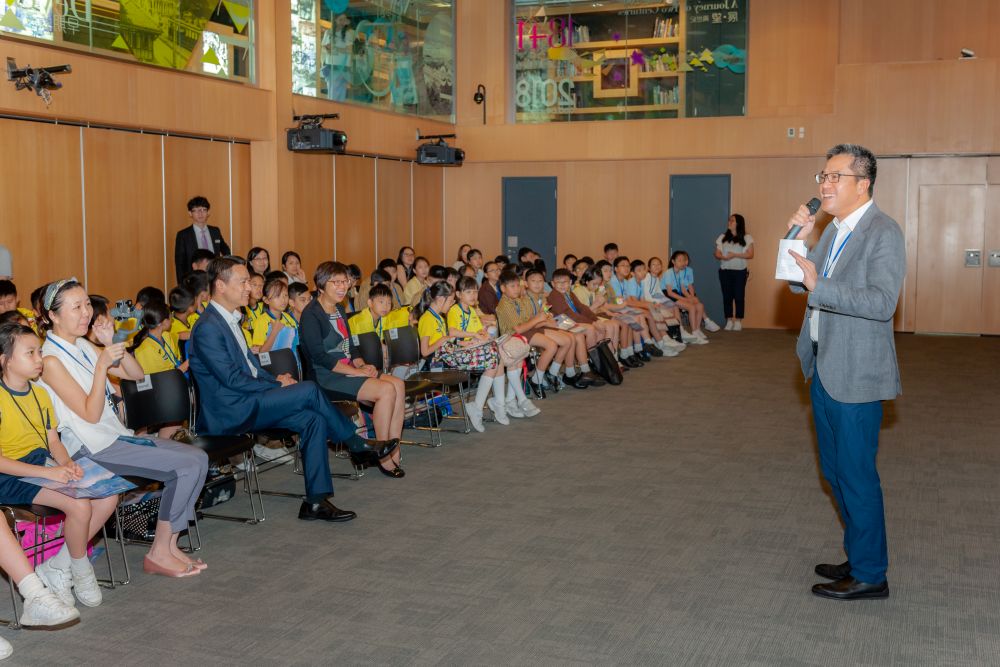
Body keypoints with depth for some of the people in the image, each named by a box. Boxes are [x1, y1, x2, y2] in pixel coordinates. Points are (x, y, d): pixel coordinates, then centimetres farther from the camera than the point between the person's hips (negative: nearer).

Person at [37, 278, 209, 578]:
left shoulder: (84, 346, 12)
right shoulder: (51, 361, -13)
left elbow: (136, 374, 13)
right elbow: (91, 414, -17)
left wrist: (112, 344, -2)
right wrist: (102, 365, -25)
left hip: (117, 434, 9)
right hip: (91, 448, -9)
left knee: (198, 458, -4)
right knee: (187, 467, -19)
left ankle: (170, 545, 0)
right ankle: (158, 554, -7)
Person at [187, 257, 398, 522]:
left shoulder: (230, 319, 15)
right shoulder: (207, 328, -17)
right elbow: (232, 378, -20)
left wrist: (275, 379, 5)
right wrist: (277, 386, -12)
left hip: (244, 403, 9)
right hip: (228, 412, -9)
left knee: (314, 420, -10)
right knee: (308, 390, -19)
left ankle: (316, 501, -7)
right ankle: (358, 445, 0)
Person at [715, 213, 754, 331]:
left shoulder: (747, 238, 1)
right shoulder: (722, 238, 10)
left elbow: (750, 255, -4)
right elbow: (717, 254, 6)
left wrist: (735, 255, -17)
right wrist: (723, 257, -17)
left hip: (740, 271, -3)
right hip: (725, 271, 3)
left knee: (739, 296, -3)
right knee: (727, 296, 3)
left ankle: (738, 321, 4)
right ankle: (729, 321, 10)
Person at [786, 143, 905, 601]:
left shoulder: (883, 233, -15)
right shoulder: (834, 230, 13)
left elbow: (883, 302, -25)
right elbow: (799, 284, 12)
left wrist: (819, 287, -29)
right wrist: (799, 240, -2)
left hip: (856, 375, -9)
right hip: (825, 369, 9)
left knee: (857, 476, 0)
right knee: (836, 472, 18)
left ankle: (869, 575, 13)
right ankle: (858, 557, 33)